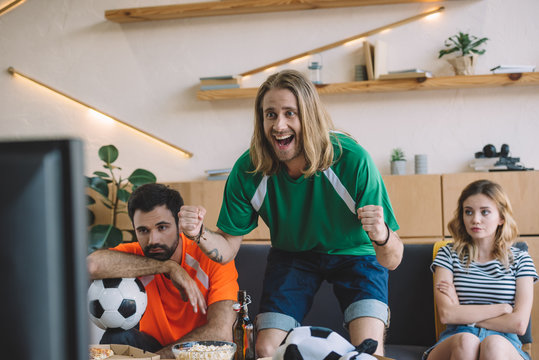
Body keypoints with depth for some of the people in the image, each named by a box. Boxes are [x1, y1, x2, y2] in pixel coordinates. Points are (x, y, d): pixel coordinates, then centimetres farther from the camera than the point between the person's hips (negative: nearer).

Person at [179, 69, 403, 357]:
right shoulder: (248, 171, -22)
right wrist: (200, 234, -33)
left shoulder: (352, 159, -30)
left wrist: (382, 236, -53)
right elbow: (227, 248, -10)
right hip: (291, 255, 3)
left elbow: (392, 261, -29)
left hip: (354, 253, -2)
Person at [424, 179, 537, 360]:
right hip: (453, 342, 0)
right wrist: (503, 308, 1)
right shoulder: (449, 254, 13)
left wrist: (464, 314, 1)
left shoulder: (519, 260, 14)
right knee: (465, 341, -37)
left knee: (494, 344, -38)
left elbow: (519, 324, 0)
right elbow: (446, 314, -2)